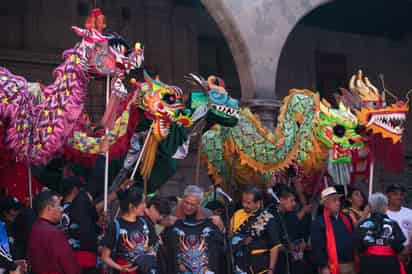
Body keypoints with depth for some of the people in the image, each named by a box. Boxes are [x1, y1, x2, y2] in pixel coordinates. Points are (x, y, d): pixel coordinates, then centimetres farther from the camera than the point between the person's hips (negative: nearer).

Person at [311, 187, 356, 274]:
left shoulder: (346, 219, 15)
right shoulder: (319, 222, -6)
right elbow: (317, 247, -12)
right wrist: (323, 267, -18)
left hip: (350, 265, 7)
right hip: (333, 267, -7)